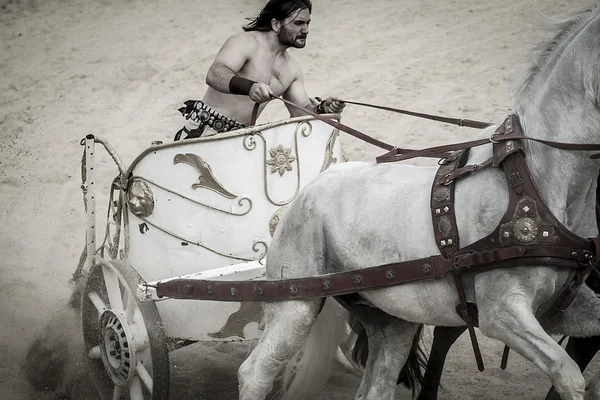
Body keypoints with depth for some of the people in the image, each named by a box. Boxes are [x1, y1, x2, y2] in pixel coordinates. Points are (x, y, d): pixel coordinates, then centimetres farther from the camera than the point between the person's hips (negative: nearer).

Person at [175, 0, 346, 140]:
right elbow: (214, 75, -28)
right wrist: (249, 87, -47)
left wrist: (322, 108, -13)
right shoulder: (246, 42, -11)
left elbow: (301, 111, 10)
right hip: (202, 130, -7)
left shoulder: (292, 69, 11)